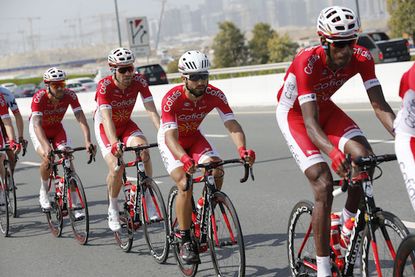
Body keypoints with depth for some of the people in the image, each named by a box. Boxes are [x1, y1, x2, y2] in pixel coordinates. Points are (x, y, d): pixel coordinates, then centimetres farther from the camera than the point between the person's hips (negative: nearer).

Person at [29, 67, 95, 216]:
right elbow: (37, 124, -43)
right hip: (39, 129, -2)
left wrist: (88, 141, -46)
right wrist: (46, 146, -57)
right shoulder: (39, 97, -34)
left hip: (57, 129, 2)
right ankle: (43, 192, 3)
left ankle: (74, 205, -12)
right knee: (47, 159, -25)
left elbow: (81, 118, -31)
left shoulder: (69, 95, -27)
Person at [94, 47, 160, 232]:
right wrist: (115, 143, -53)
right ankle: (113, 209, 2)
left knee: (144, 150, -26)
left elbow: (152, 111, -24)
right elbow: (107, 118, -38)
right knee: (116, 167, -21)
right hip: (104, 127, -3)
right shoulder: (104, 86, -29)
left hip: (126, 124, 3)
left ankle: (147, 199, -13)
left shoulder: (139, 81, -20)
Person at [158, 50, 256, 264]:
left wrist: (242, 149, -49)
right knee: (185, 185, -22)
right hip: (171, 141, -4)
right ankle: (185, 242, -11)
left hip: (194, 137, 4)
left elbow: (232, 124, -29)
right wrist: (184, 159, -61)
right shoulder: (172, 99, -34)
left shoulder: (215, 95, -23)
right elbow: (171, 136, -42)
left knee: (217, 172, -21)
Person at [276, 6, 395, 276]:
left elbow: (380, 105, -25)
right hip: (294, 114, -5)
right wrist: (332, 152, -60)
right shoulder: (307, 62, -37)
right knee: (324, 184, -19)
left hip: (324, 107, 5)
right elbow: (310, 123, -42)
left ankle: (348, 224, 4)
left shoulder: (362, 57, -23)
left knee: (364, 156, -21)